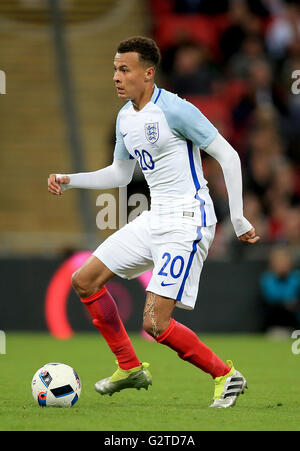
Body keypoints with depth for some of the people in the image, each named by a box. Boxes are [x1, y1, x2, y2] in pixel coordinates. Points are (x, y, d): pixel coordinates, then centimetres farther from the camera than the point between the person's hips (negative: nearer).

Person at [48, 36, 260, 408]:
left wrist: (238, 219, -13)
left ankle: (226, 376, 3)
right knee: (84, 280, 9)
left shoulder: (174, 110, -16)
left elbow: (228, 156, -12)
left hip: (187, 224, -9)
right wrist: (69, 180, 14)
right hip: (154, 220, 9)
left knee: (155, 324, -16)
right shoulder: (125, 117, 11)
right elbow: (120, 174, 25)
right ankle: (130, 368, 19)